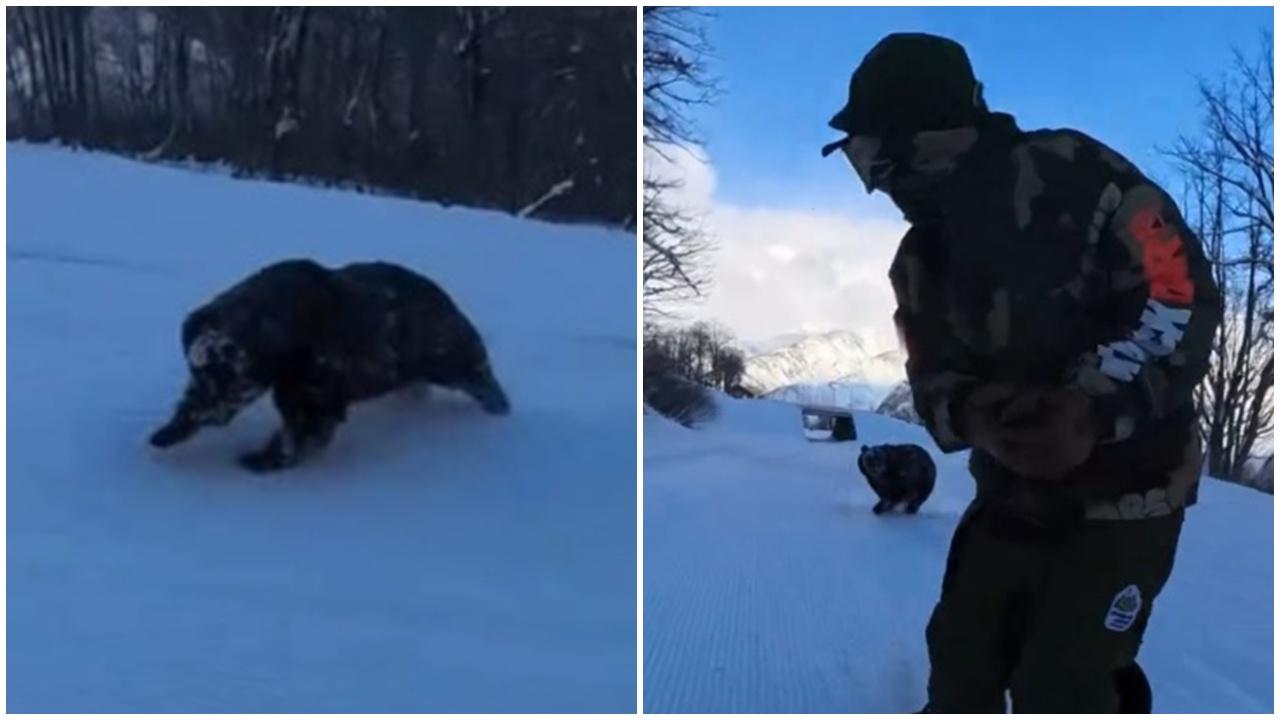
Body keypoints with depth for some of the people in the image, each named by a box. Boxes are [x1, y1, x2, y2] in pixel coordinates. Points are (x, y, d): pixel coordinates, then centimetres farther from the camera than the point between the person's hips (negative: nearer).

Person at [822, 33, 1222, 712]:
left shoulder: (1068, 175, -19)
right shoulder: (920, 260, 3)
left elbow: (1183, 294, -21)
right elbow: (931, 380, 4)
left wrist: (1091, 411, -31)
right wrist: (971, 417, -20)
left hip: (1125, 490, -6)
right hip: (1015, 497, 7)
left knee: (1058, 689, -6)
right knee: (959, 658, 13)